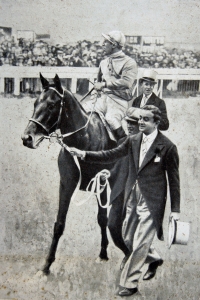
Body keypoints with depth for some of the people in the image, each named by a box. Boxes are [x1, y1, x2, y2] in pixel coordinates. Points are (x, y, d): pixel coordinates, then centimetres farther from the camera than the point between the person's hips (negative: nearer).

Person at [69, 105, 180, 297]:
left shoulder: (167, 147, -11)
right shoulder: (133, 140, 4)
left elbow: (174, 179, -7)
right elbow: (110, 155, 6)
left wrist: (175, 209, -6)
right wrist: (84, 154, -5)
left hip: (151, 202, -6)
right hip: (133, 198, 6)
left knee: (139, 243, -2)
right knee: (128, 238, 17)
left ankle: (129, 283, 14)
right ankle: (154, 259, 42)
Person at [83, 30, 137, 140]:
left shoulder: (129, 63, -3)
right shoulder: (103, 62, 19)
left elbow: (126, 82, -18)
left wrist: (104, 84, -16)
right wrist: (97, 86, 10)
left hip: (119, 100, -6)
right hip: (103, 98, 6)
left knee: (111, 118, -32)